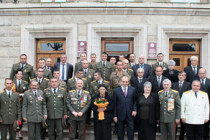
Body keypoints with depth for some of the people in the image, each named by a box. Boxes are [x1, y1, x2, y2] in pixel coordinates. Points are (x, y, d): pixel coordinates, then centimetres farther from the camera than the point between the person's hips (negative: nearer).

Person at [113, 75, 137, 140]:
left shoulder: (133, 89, 6)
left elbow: (135, 101, 10)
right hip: (120, 115, -1)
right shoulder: (116, 90, 1)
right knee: (120, 132, 9)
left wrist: (134, 110, -6)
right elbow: (114, 104, 0)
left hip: (130, 115, 1)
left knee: (131, 130, 1)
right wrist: (115, 115, -2)